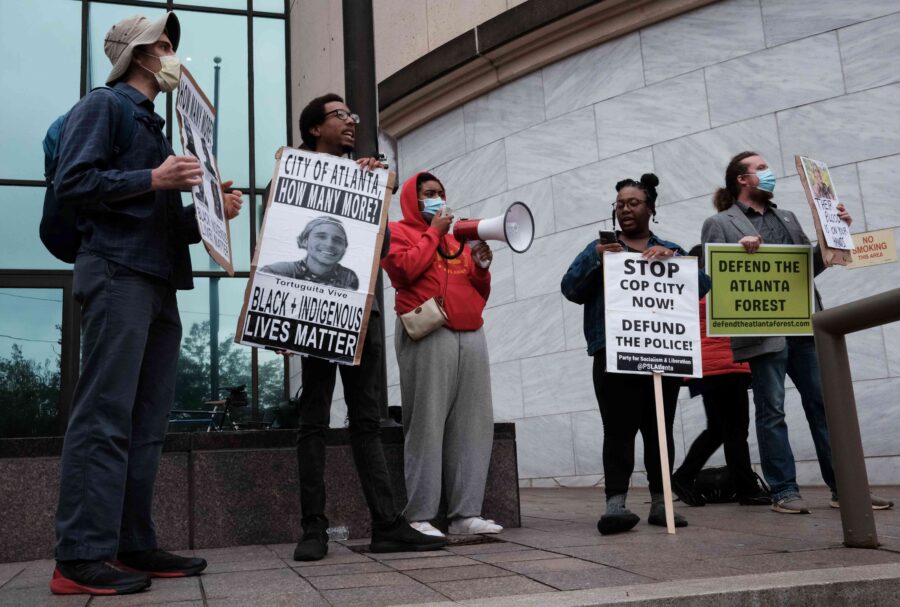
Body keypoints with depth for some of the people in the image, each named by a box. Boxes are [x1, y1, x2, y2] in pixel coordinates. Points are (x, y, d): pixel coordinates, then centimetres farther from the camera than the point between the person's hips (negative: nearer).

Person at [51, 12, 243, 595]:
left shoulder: (154, 126, 28)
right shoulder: (103, 106, 4)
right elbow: (72, 183, -10)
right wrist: (152, 180, -13)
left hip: (160, 282, 9)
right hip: (118, 274, -9)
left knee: (148, 422, 5)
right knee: (105, 417, -12)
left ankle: (135, 546, 9)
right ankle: (81, 558, -9)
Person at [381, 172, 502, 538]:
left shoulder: (458, 238, 27)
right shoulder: (398, 231, 11)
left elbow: (479, 293, 26)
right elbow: (406, 269, -10)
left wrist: (482, 267, 6)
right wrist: (433, 231, 0)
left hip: (470, 335, 6)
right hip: (428, 336, -6)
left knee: (473, 425, 0)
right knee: (427, 425, -9)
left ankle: (466, 514, 3)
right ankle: (419, 517, -6)